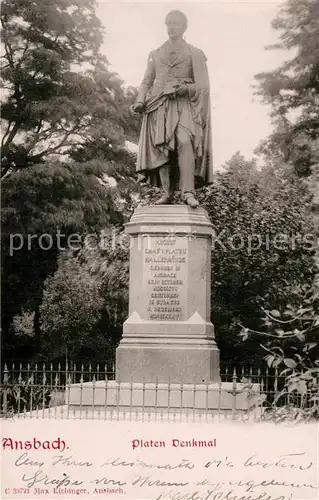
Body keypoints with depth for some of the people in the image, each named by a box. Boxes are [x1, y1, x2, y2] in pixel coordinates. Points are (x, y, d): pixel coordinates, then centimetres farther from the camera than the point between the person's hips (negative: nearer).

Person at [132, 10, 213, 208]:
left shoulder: (194, 54, 13)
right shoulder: (156, 54, 23)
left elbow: (203, 85, 6)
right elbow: (147, 81, 21)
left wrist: (184, 89, -13)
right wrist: (140, 101, 2)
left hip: (184, 104, -3)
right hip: (159, 106, 3)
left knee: (184, 141, -26)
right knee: (162, 147, -10)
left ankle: (188, 192, -33)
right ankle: (167, 193, -9)